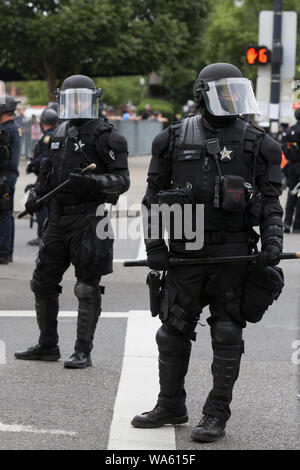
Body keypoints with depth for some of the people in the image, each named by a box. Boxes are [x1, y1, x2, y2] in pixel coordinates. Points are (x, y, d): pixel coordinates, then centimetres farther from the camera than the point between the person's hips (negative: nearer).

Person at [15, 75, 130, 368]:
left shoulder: (104, 136, -7)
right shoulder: (60, 133, 14)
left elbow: (122, 180, -12)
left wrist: (92, 182, -27)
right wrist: (36, 195, 10)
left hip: (89, 220, -8)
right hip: (59, 218, 8)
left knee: (88, 289, -2)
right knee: (43, 282, 11)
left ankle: (83, 352, 4)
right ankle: (47, 346, 22)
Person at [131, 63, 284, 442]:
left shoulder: (256, 144, 3)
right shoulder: (174, 140, 6)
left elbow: (271, 201, 6)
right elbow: (154, 195, 9)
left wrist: (273, 241, -8)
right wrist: (154, 245, 2)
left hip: (234, 254, -1)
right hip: (185, 253, 2)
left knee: (227, 335, 0)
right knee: (173, 331, 7)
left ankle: (216, 415, 9)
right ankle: (171, 406, 21)